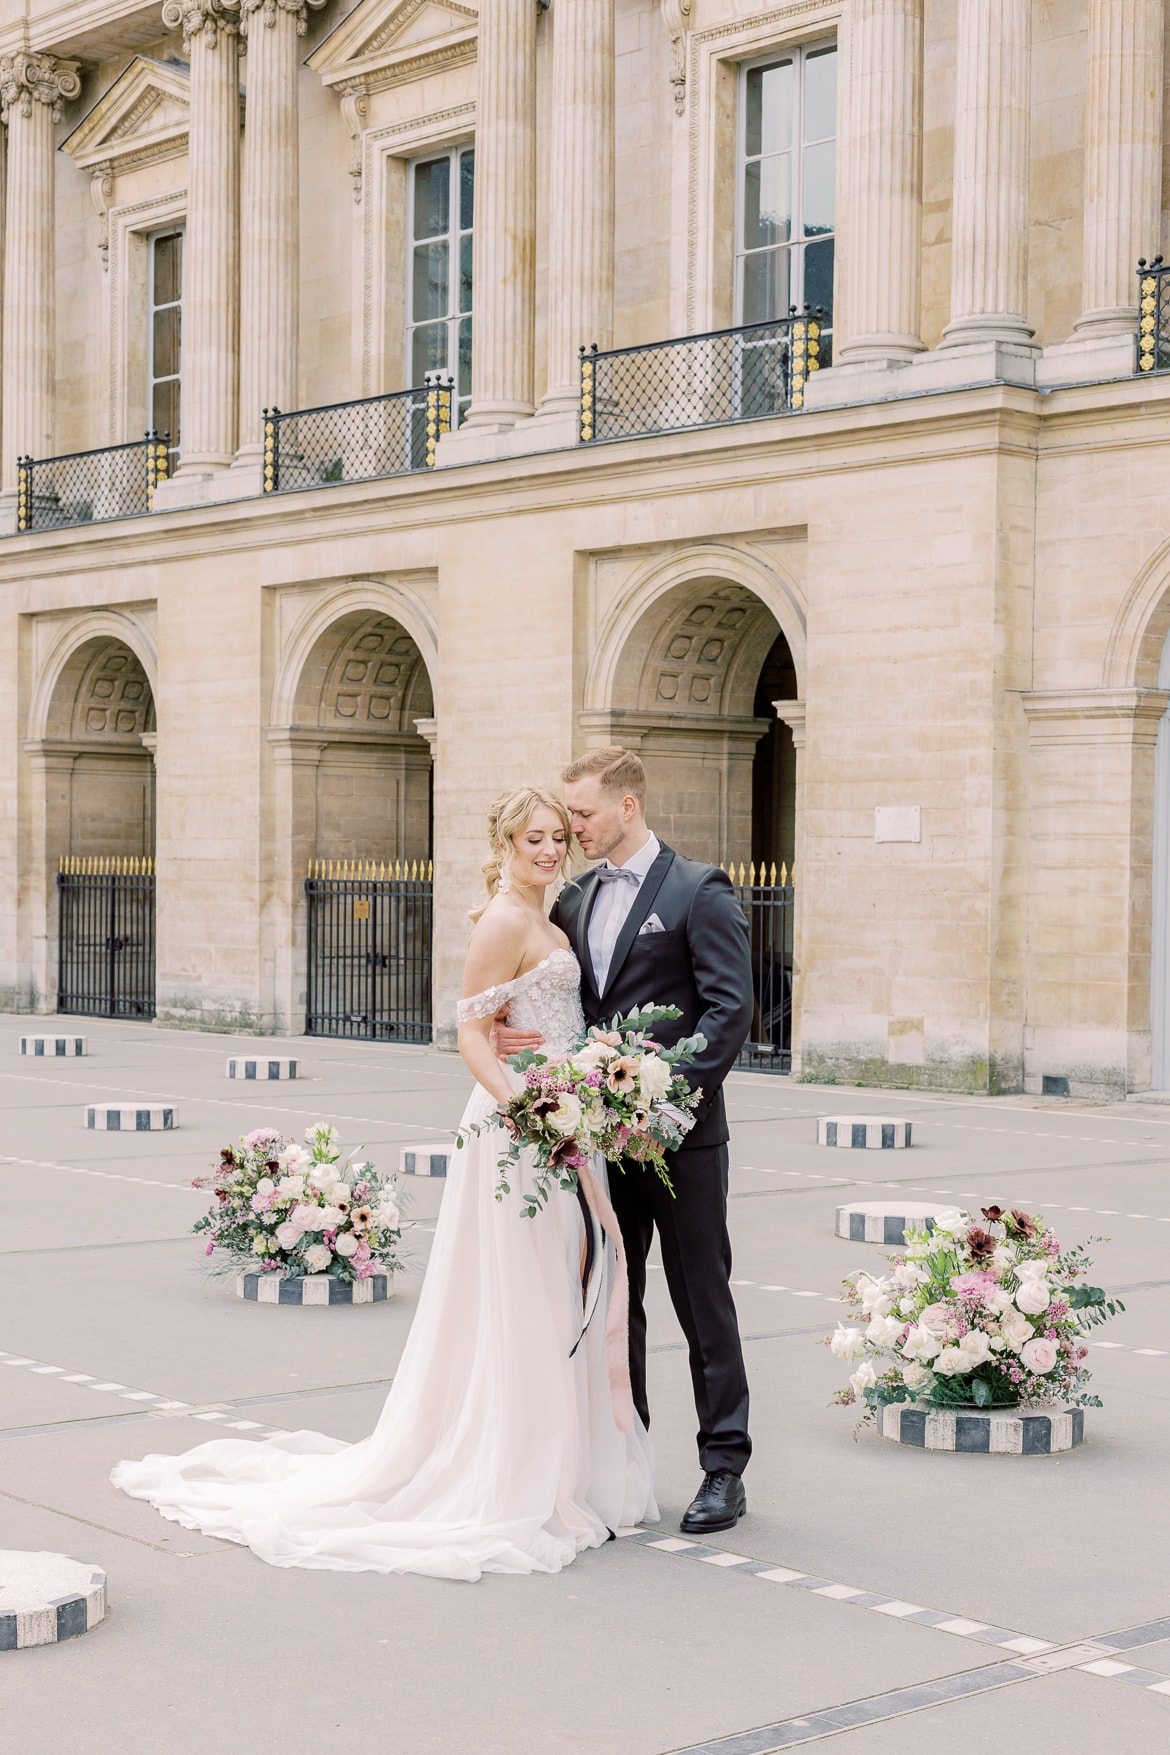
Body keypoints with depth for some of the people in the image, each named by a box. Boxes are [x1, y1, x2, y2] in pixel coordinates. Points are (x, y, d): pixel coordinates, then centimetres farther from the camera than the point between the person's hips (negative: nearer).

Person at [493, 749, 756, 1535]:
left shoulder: (698, 891, -8)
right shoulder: (575, 898, 12)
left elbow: (731, 1008, -13)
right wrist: (508, 1031, -5)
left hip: (680, 1135, -6)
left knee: (703, 1301, 2)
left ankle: (725, 1469, 11)